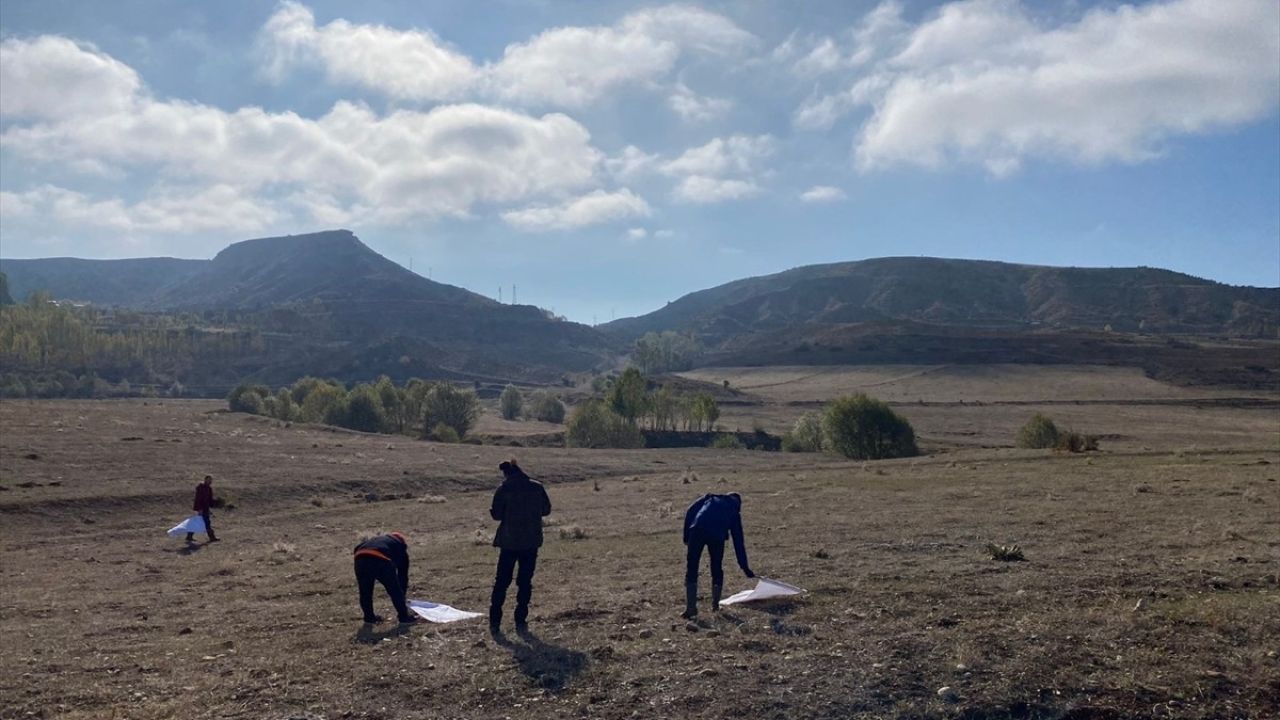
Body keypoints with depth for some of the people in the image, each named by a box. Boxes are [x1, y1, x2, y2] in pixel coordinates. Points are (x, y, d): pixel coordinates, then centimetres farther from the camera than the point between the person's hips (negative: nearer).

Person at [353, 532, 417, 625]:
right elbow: (403, 574, 32)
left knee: (365, 592, 24)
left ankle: (369, 617, 34)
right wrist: (403, 592, 43)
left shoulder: (376, 539, 41)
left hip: (361, 557, 3)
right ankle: (404, 617, 25)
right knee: (395, 591, 15)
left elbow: (357, 549, 27)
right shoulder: (400, 547, 31)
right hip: (382, 560, -3)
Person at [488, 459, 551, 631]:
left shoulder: (503, 489, -8)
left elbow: (497, 515, -9)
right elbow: (546, 510, 7)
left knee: (501, 581, 8)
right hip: (531, 542, 2)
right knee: (525, 581, 9)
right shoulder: (537, 487, 0)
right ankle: (521, 620, 8)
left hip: (509, 541, -2)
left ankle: (494, 620, 6)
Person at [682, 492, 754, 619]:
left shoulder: (710, 498, 32)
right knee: (717, 569, 22)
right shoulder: (734, 513, 30)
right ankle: (715, 605, 28)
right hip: (717, 536, 0)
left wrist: (686, 535, 18)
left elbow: (690, 512, 16)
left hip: (697, 530, 0)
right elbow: (738, 542, 28)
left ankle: (690, 608, 2)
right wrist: (745, 567, 32)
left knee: (691, 568, 6)